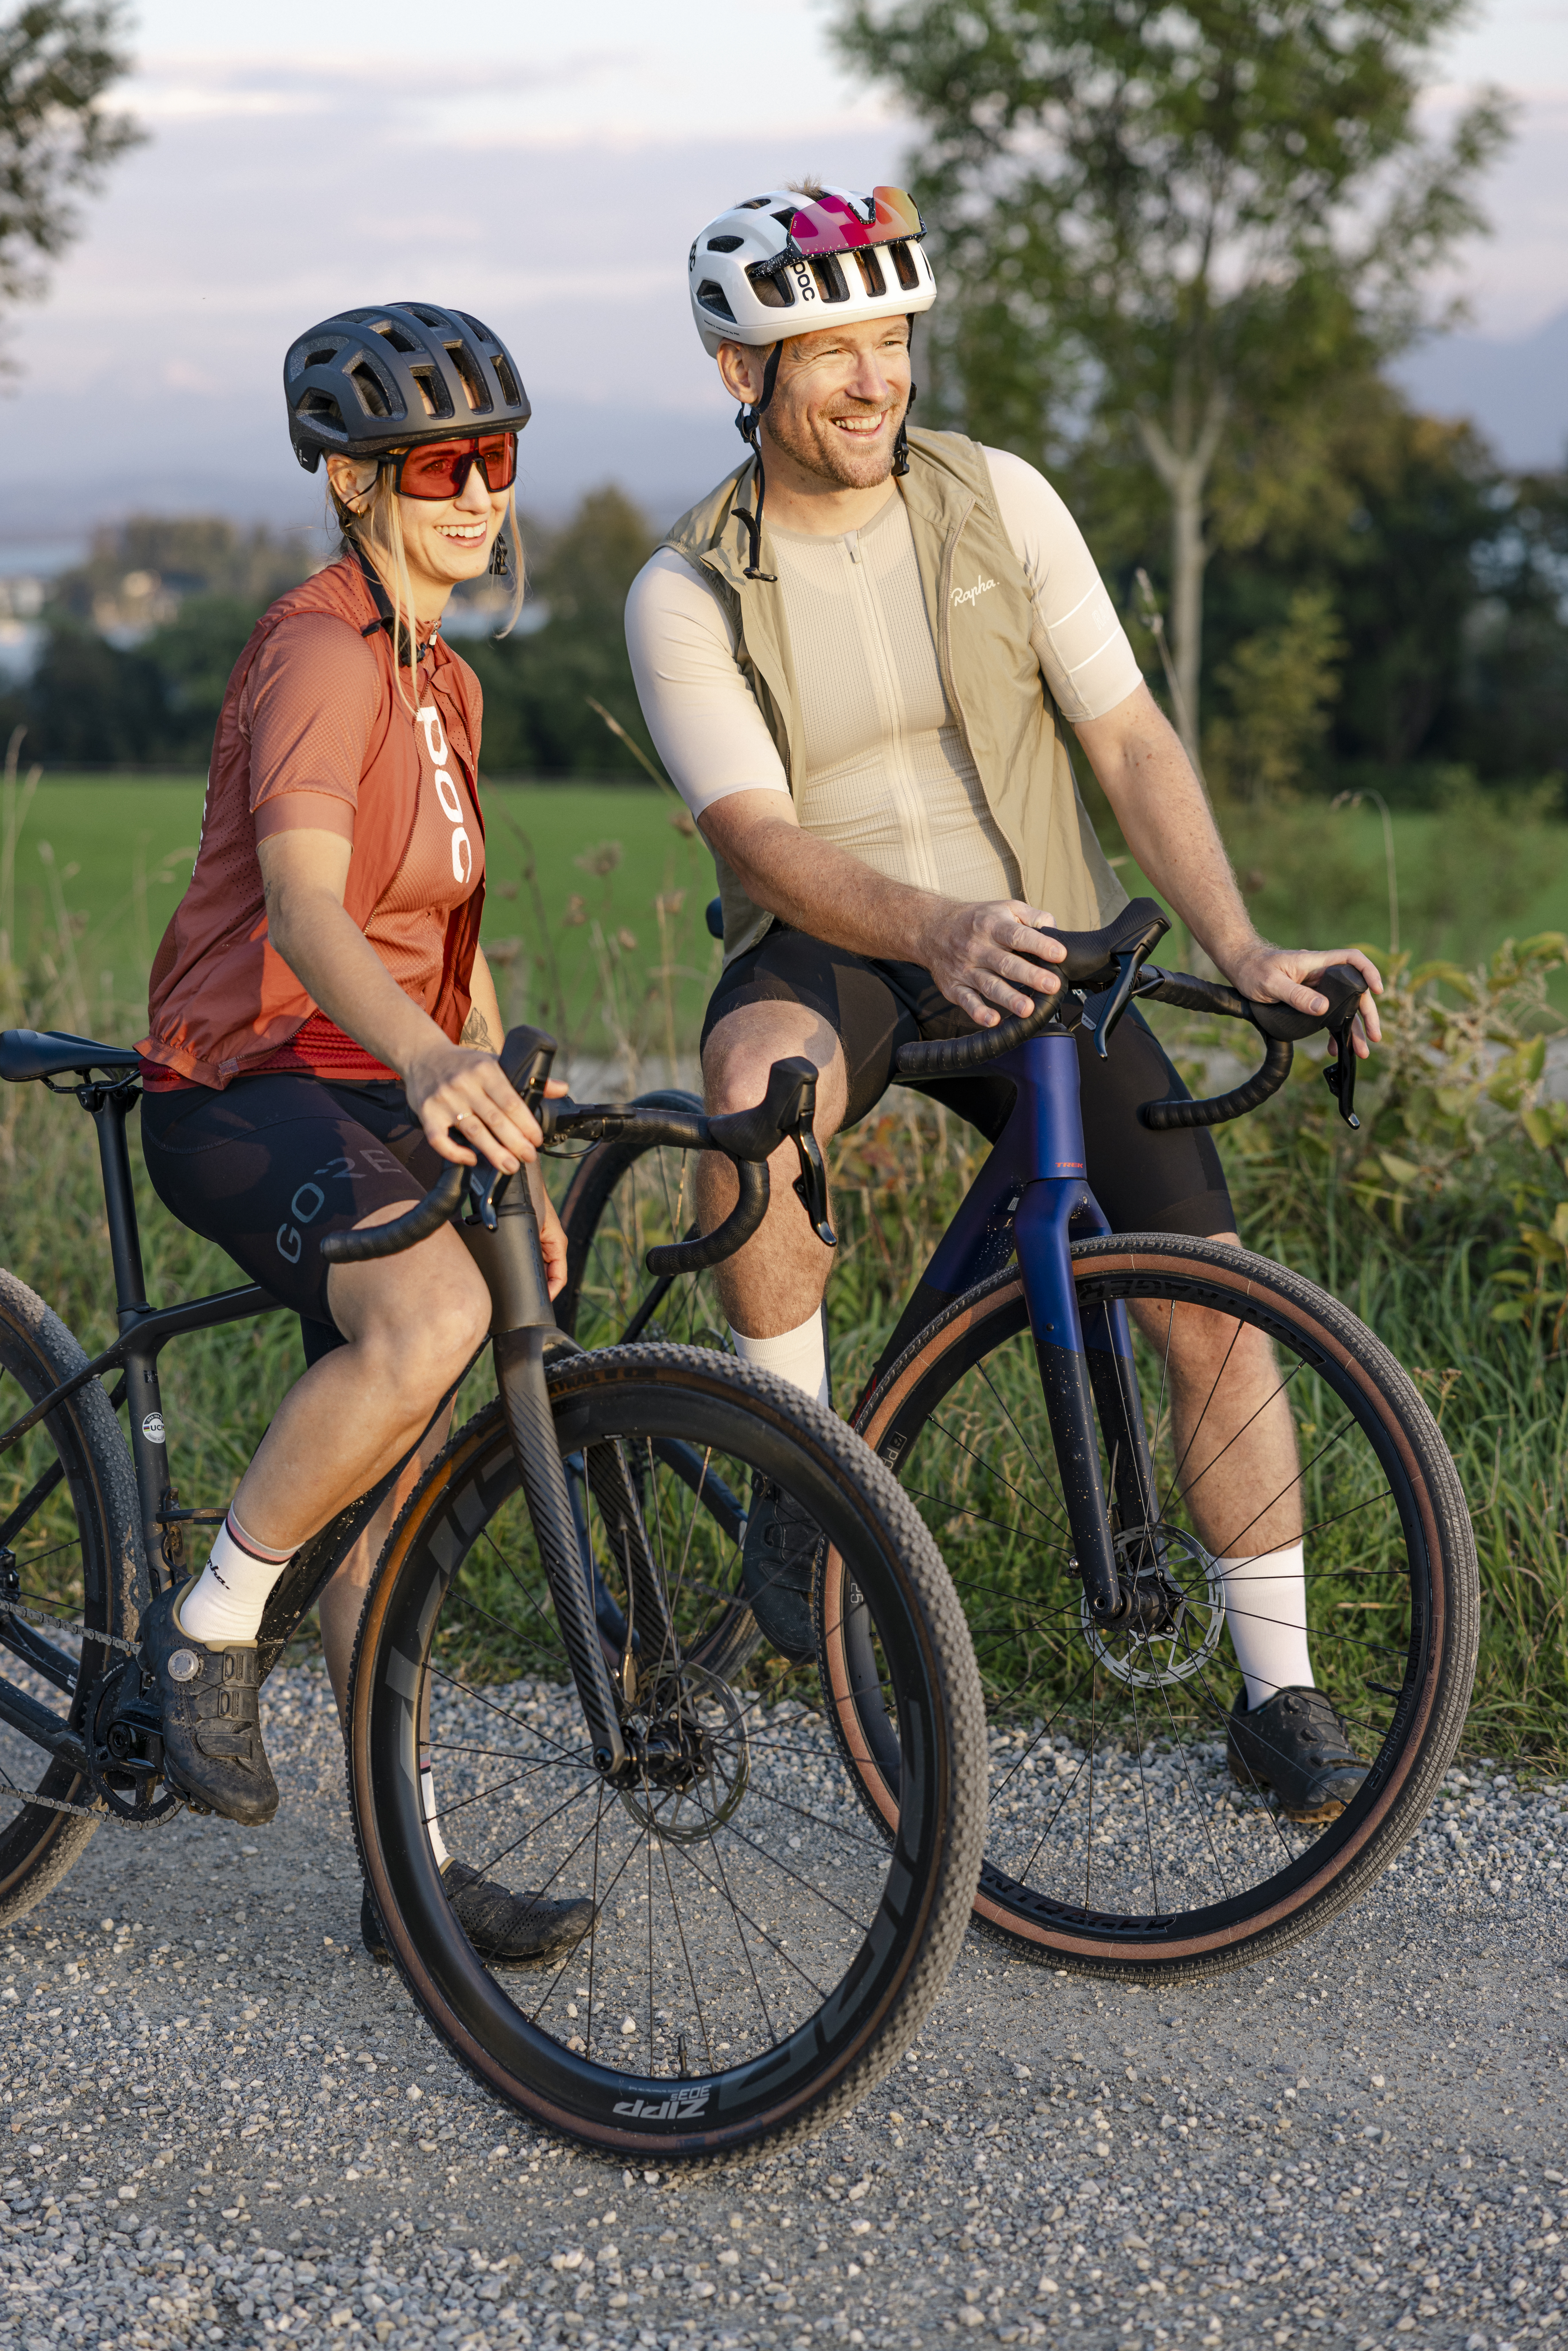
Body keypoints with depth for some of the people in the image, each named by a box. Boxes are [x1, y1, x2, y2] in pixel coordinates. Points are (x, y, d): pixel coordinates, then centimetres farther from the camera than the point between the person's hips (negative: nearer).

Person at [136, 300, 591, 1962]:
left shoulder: (439, 682, 16)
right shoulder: (320, 652, -14)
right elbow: (301, 903, -32)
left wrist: (515, 1161, 18)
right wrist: (431, 1066, -49)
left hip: (386, 1103, 9)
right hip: (247, 1090, -9)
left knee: (396, 1498, 9)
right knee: (430, 1319, -35)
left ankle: (416, 1868, 17)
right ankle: (207, 1632, -16)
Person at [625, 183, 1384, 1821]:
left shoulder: (998, 502, -3)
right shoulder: (686, 596, -8)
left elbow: (1127, 737, -4)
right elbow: (763, 839, -19)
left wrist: (1240, 947, -17)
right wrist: (939, 930, -39)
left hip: (1040, 942, 2)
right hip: (835, 950, -2)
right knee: (756, 1075, -39)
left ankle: (1279, 1691, 6)